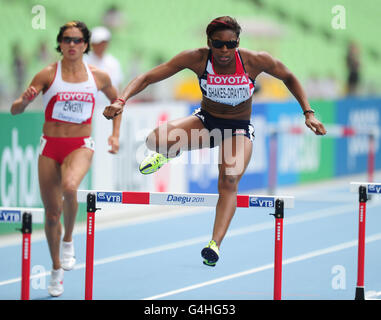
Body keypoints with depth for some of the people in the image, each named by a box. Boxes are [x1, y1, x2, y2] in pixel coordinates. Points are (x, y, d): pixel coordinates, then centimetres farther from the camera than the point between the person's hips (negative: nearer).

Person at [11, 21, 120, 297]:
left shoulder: (98, 77, 1)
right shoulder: (48, 74, -3)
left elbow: (116, 100, 22)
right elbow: (15, 110, -5)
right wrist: (25, 100, -28)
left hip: (80, 146, -1)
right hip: (50, 146, 1)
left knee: (69, 186, -34)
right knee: (52, 213, 6)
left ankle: (69, 240, -9)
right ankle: (57, 269, 26)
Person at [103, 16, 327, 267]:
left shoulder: (255, 61, -21)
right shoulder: (197, 59, -20)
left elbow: (289, 79, -2)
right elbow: (147, 78, -19)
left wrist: (308, 113, -7)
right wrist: (121, 100, -35)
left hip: (239, 129, -1)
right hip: (206, 121, 1)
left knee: (229, 181, -28)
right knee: (156, 140, -27)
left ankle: (215, 244, -31)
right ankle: (168, 153, 12)